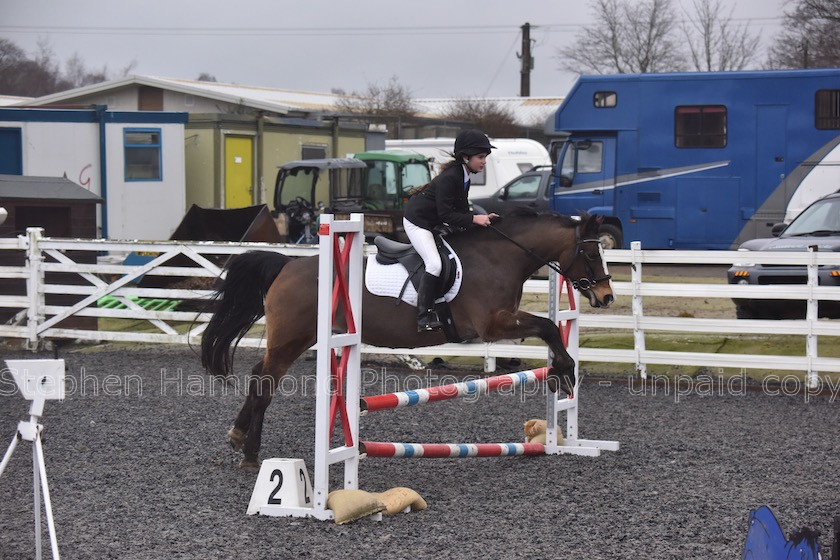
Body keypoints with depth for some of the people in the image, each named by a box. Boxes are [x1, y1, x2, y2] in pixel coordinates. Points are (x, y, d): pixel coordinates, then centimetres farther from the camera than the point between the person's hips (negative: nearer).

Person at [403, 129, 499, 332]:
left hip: (433, 223, 10)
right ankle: (424, 318, -18)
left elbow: (461, 210, 4)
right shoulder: (449, 178, -28)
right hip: (416, 222, -10)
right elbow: (446, 214, -30)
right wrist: (474, 219, -32)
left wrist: (482, 217, -11)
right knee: (435, 264, -22)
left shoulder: (464, 177, 2)